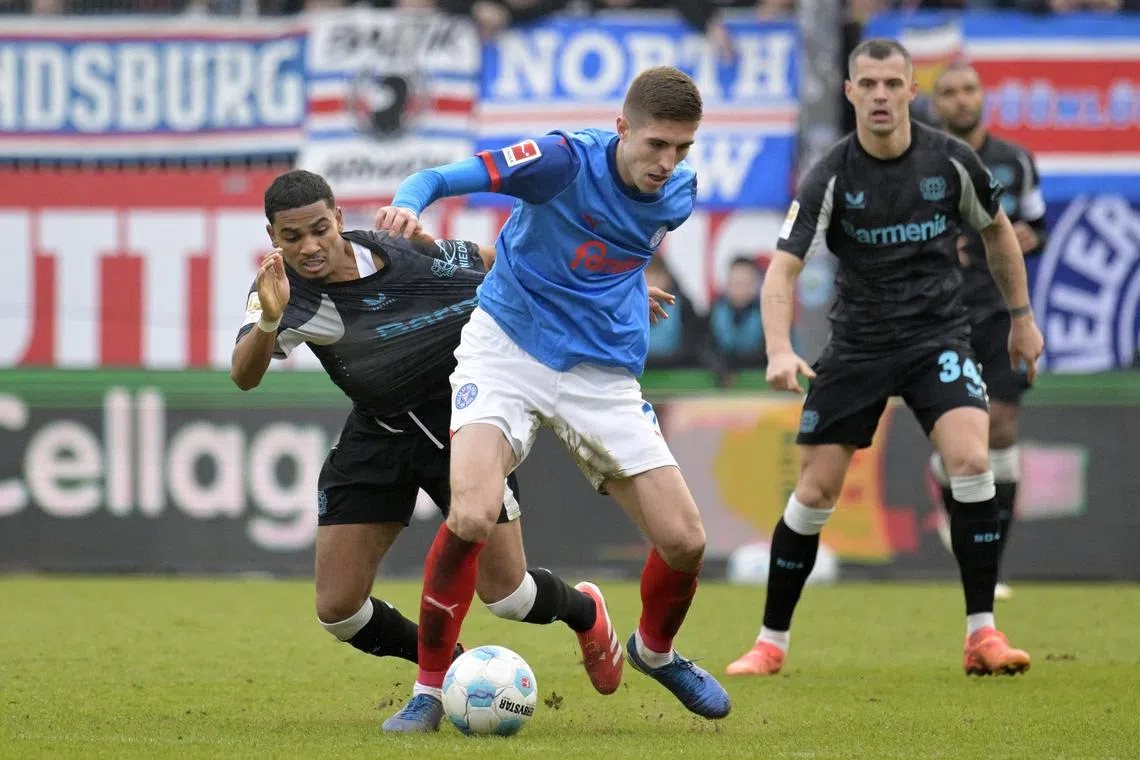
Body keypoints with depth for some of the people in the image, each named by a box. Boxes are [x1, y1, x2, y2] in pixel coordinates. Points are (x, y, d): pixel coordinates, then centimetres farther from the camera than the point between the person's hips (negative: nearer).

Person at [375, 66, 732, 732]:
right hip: (507, 351, -4)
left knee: (685, 541, -2)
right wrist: (409, 204, -45)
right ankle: (430, 690, -10)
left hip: (605, 376, 4)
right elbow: (440, 178, -26)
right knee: (471, 515, -27)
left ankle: (654, 649, 33)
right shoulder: (565, 159, -18)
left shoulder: (680, 192, -2)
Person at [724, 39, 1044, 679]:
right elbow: (784, 268, -15)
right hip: (858, 343, 0)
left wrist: (1022, 317, 16)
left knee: (971, 462, -22)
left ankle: (982, 636, -14)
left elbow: (998, 230, 13)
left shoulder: (951, 161, -6)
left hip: (939, 336, 0)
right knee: (814, 493, -2)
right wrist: (780, 350, -31)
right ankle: (772, 643, 14)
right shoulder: (832, 178, -11)